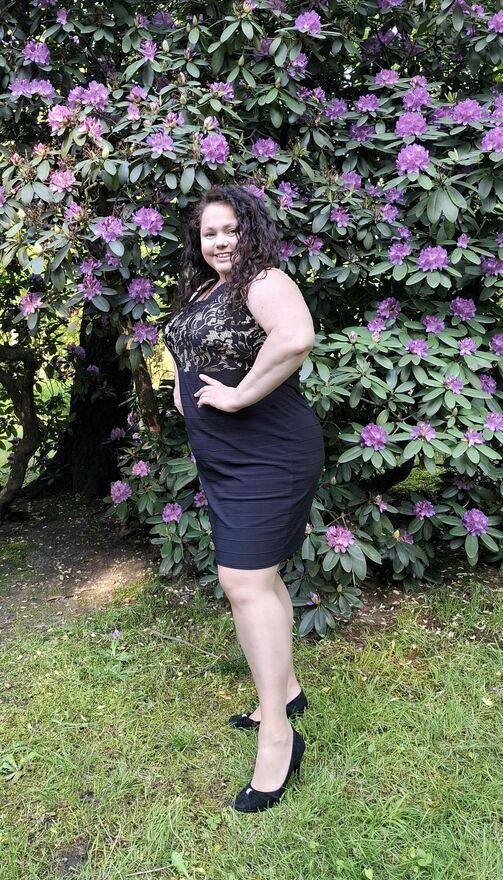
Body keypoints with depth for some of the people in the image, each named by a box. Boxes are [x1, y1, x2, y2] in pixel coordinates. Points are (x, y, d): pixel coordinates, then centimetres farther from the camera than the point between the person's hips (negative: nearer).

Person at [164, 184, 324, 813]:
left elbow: (297, 337, -36)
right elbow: (189, 352, 32)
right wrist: (181, 383, 12)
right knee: (256, 575, 17)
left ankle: (277, 735, 1)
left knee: (246, 581, -11)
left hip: (267, 455, -10)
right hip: (219, 457, 10)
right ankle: (286, 688, 34)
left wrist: (239, 394, -27)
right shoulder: (200, 291, 14)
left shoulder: (263, 282, -15)